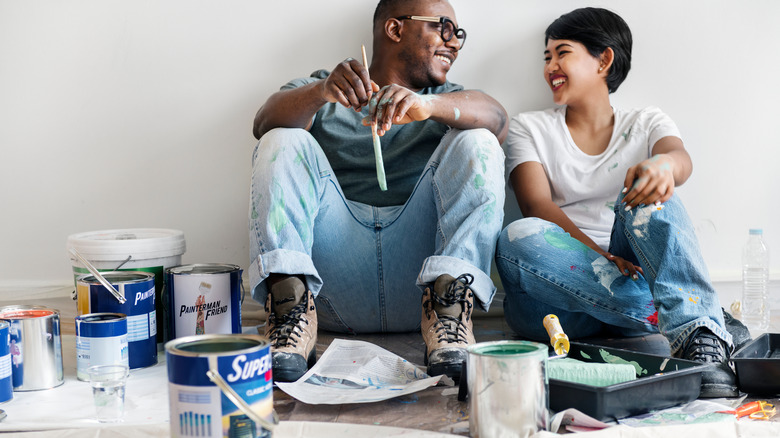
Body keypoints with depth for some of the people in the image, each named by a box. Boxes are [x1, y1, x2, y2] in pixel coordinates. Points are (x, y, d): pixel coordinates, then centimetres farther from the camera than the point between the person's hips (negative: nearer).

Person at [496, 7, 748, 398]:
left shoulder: (645, 124, 17)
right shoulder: (529, 128, 16)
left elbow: (681, 160, -8)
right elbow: (537, 207, -2)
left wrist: (664, 164, -35)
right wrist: (600, 257, -20)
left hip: (632, 274, 0)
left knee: (648, 193, -27)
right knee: (519, 238, -32)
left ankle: (703, 338, -47)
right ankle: (687, 321, -33)